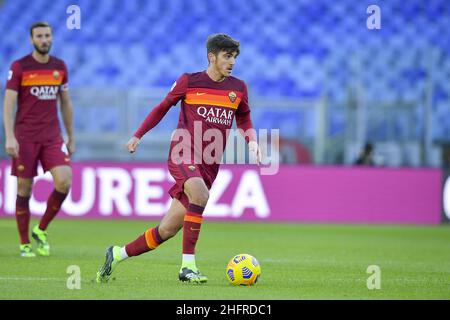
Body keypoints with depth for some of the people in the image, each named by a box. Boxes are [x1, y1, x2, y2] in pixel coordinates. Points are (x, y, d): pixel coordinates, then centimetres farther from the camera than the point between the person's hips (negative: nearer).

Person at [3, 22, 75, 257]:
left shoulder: (60, 67, 9)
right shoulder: (19, 67, -3)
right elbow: (8, 103, -8)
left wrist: (71, 138, 16)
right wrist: (9, 137, -18)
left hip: (52, 137, 3)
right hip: (25, 138, -3)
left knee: (64, 182, -15)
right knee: (24, 190, 0)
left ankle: (41, 230, 5)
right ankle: (24, 244, 12)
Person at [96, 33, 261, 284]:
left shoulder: (238, 88, 9)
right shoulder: (189, 82, 0)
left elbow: (244, 121, 23)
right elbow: (163, 107, 15)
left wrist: (252, 141, 2)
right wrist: (138, 135, 11)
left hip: (208, 166, 4)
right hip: (183, 155, -4)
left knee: (167, 230, 2)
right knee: (200, 194, -36)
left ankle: (118, 254, 22)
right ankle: (188, 265, -29)